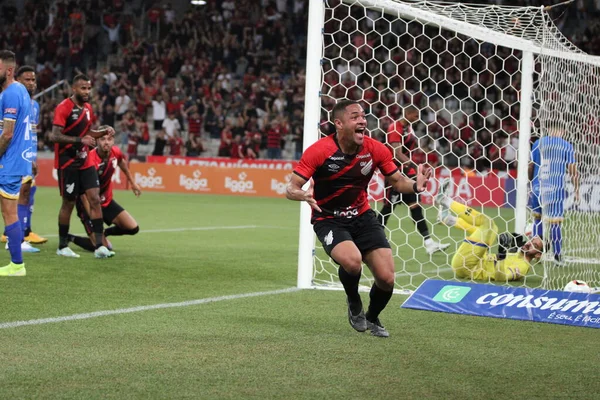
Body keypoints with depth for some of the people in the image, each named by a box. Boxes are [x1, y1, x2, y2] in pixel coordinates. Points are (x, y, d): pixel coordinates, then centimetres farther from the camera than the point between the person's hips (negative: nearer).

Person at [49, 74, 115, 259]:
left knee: (95, 198, -5)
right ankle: (62, 246, 15)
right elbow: (55, 136, -20)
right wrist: (80, 140, -27)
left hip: (85, 162, 6)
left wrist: (104, 130, 5)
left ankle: (99, 245, -8)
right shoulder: (64, 108, -13)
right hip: (67, 163, -6)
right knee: (68, 203, 1)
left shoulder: (88, 108, 10)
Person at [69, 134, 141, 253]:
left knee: (133, 228, 1)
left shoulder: (115, 152, -11)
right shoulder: (91, 161, -32)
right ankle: (69, 238, 9)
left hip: (107, 201, 7)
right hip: (91, 204, -7)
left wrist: (132, 182, 26)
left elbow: (122, 162, 18)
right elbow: (84, 193, -29)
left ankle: (105, 233, 28)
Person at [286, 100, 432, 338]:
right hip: (328, 220, -4)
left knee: (386, 278, -8)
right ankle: (354, 304, 2)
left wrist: (415, 185, -20)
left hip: (362, 216, 4)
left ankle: (372, 318, 26)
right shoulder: (319, 151, -19)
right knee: (352, 260, -33)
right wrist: (303, 195, -41)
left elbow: (398, 181, 4)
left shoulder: (375, 149, -8)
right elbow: (291, 189, -17)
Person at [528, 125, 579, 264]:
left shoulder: (538, 143, 7)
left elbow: (531, 166, 8)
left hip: (538, 186, 2)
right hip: (556, 188, -2)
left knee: (537, 219, 14)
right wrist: (577, 190, 6)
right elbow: (573, 171, 0)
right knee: (555, 223, 3)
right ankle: (558, 255, 8)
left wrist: (531, 183, 19)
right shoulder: (567, 146, 3)